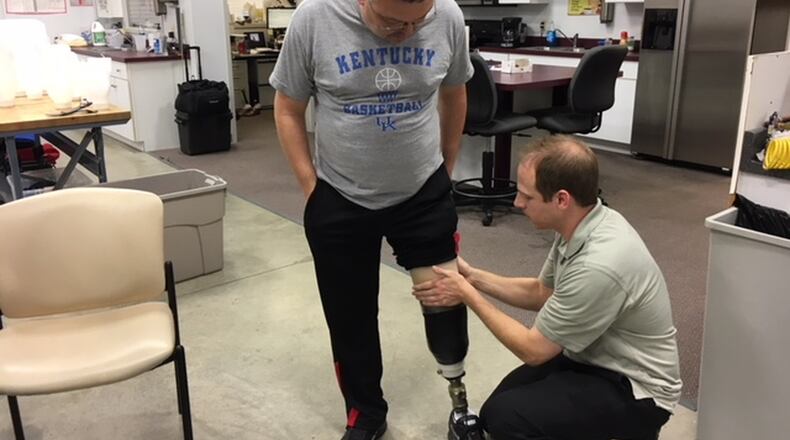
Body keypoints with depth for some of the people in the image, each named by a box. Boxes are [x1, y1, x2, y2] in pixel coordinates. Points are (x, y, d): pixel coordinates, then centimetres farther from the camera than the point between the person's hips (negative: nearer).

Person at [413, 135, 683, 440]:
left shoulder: (599, 265, -34)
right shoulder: (580, 225, -6)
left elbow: (533, 349, -23)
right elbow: (542, 293, 11)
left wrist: (469, 296, -14)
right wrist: (474, 278, 0)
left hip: (633, 389, -8)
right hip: (595, 360, 9)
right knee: (496, 410, 10)